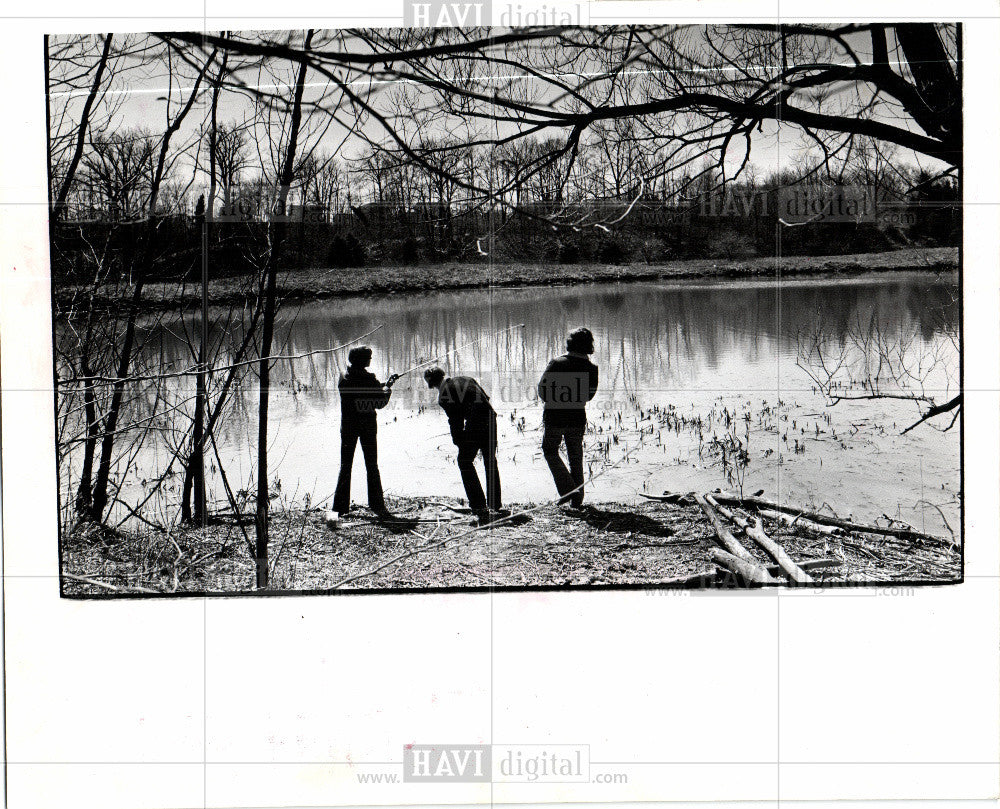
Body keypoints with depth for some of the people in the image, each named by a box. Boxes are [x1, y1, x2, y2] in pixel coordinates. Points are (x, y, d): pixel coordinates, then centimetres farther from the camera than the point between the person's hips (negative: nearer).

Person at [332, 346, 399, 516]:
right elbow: (381, 403, -11)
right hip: (367, 426, -3)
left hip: (348, 426, 3)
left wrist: (384, 385, 14)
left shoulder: (343, 378, 0)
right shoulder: (369, 379, -14)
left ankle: (341, 506, 6)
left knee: (345, 465, 8)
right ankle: (376, 504, 8)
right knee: (372, 466, 7)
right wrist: (388, 388, 8)